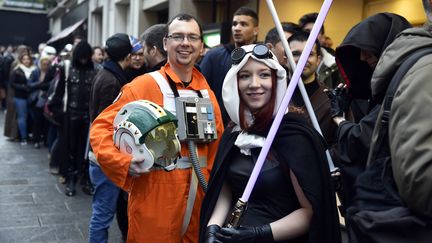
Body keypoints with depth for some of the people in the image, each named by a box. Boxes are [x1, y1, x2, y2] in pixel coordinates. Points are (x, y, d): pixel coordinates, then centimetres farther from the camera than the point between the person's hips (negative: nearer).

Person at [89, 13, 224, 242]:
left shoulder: (207, 92, 9)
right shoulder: (143, 85, -8)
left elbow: (216, 140, 16)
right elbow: (101, 127, -8)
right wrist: (123, 163, -22)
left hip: (198, 196, 6)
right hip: (154, 195, -5)